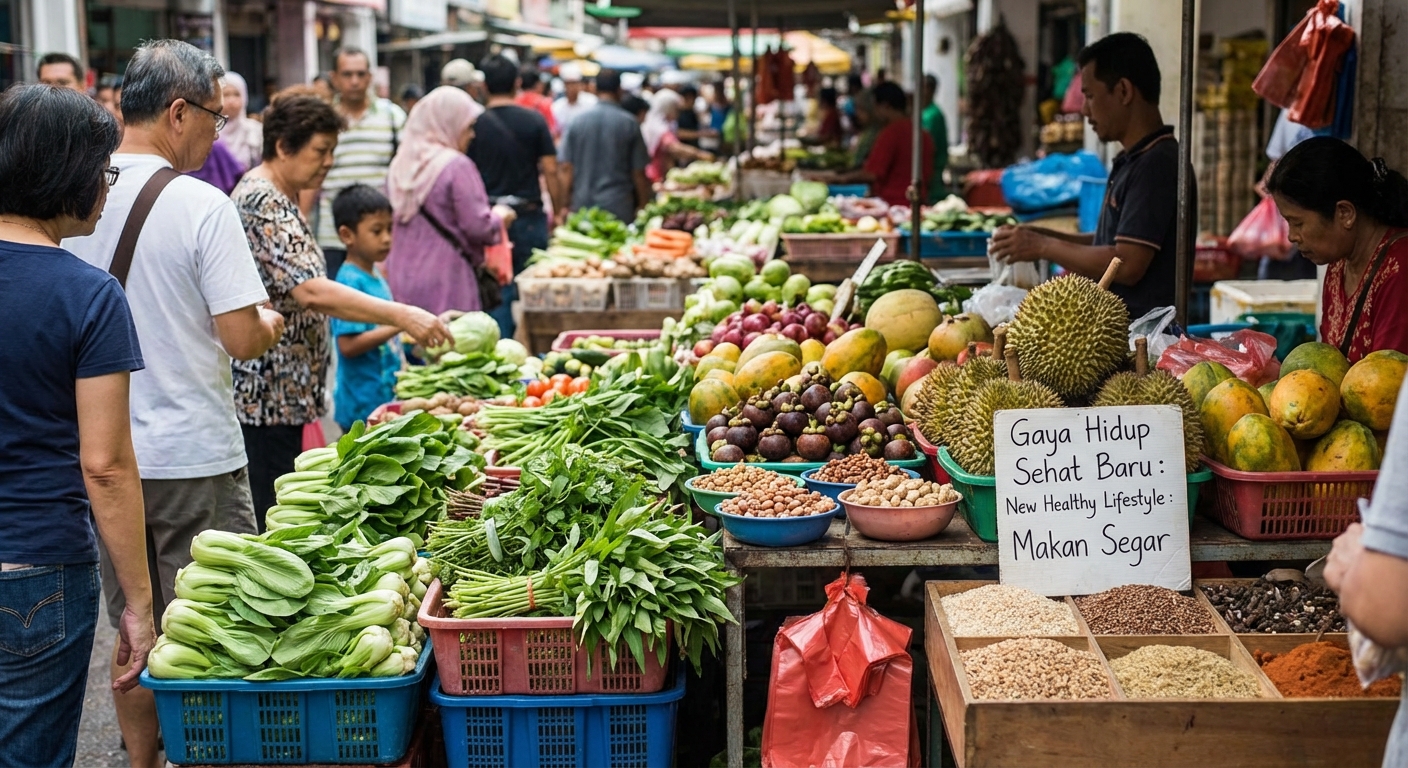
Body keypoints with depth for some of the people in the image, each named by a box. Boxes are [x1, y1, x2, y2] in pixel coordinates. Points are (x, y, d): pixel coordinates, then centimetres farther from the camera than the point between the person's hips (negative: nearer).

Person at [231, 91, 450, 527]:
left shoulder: (276, 198, 16)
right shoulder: (264, 204, -18)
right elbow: (311, 292, -29)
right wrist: (401, 317, -30)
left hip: (281, 395, 11)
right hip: (267, 396, -11)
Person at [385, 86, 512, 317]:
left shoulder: (401, 166, 11)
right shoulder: (456, 166, -11)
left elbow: (390, 222, 18)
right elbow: (478, 226, -13)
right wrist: (500, 216, 5)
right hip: (445, 281, -7)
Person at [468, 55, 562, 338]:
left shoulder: (475, 124, -2)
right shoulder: (534, 121, -1)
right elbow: (550, 170, -3)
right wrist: (559, 210, 6)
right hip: (529, 216, 0)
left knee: (497, 293, 4)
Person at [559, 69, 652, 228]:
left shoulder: (577, 121, 2)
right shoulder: (630, 124, -2)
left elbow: (567, 168, 2)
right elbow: (639, 173, -1)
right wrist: (644, 208, 8)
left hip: (582, 207, 2)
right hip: (619, 208, -2)